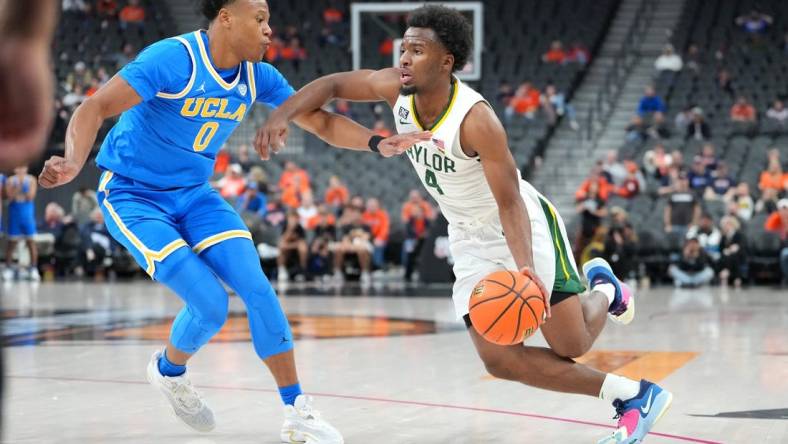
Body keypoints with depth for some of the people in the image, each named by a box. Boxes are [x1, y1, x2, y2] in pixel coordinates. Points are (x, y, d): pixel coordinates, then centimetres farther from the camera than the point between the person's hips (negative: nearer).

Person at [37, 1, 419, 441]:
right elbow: (95, 108, -30)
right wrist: (75, 162, -49)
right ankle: (169, 371, 17)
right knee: (210, 303, -16)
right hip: (132, 195, -6)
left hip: (195, 194, 6)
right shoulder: (173, 59, -25)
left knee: (258, 289, -8)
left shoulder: (258, 77, -5)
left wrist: (379, 142, -14)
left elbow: (322, 122, 3)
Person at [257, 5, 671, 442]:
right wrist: (281, 115, -17)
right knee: (500, 359, -7)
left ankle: (602, 291, 29)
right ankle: (628, 394, 5)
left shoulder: (476, 119, -31)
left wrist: (526, 270, -44)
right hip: (471, 238, 6)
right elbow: (332, 84, 0)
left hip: (524, 224, -6)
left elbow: (510, 204, -30)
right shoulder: (395, 87, -14)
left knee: (570, 343, -9)